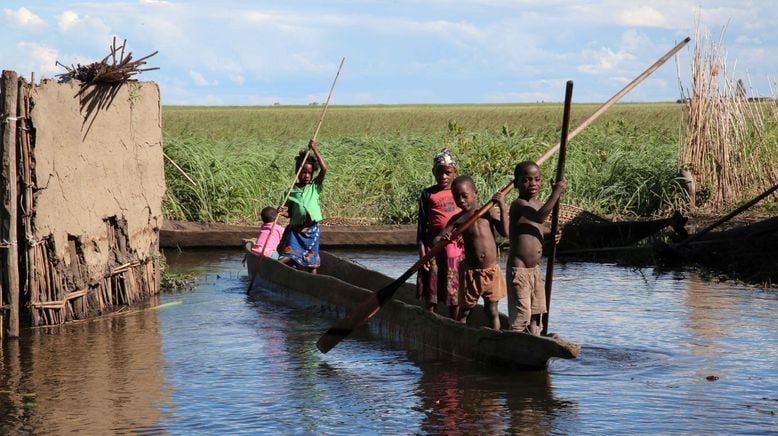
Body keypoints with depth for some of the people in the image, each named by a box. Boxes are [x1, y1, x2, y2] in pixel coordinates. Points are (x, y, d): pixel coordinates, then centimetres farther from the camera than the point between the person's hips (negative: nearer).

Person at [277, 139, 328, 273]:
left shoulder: (314, 187, 2)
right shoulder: (292, 191, 2)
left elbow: (324, 169, -12)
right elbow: (290, 213, 6)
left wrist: (315, 149, -12)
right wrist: (284, 212, -17)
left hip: (311, 230, 0)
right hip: (295, 230, 0)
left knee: (311, 262, 6)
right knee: (287, 259, -11)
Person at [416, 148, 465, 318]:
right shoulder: (428, 194, 1)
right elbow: (422, 225, 1)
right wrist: (422, 252, -6)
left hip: (456, 247, 1)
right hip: (433, 246, -1)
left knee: (455, 293, 5)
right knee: (430, 293, 2)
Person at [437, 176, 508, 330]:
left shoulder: (489, 212, 0)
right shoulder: (458, 219, -1)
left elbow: (505, 232, -8)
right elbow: (442, 236, -6)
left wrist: (502, 208, -15)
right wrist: (442, 238, -30)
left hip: (491, 270, 1)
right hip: (470, 271, 0)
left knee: (492, 311, 9)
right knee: (465, 310, 5)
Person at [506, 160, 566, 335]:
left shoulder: (538, 204, 11)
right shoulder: (519, 204, -16)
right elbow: (540, 217, -35)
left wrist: (550, 239, 5)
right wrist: (556, 192, -30)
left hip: (535, 269, 9)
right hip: (518, 270, -9)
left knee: (536, 313, 14)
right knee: (520, 316, -8)